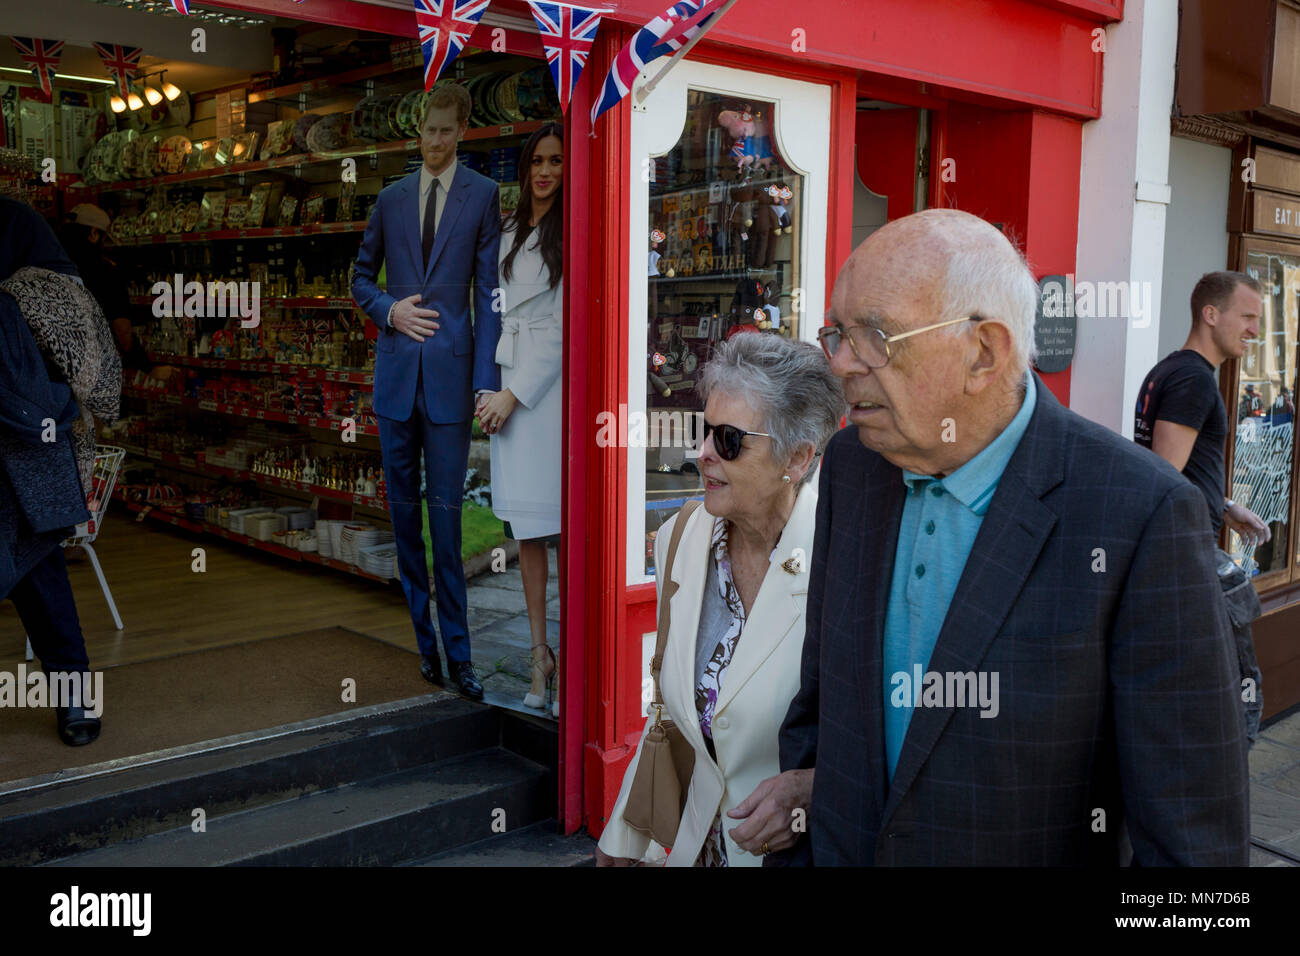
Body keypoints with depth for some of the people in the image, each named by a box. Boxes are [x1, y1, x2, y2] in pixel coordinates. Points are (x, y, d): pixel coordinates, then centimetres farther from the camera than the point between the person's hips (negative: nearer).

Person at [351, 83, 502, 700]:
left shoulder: (482, 195, 3)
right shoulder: (390, 199, 13)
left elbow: (489, 294, -2)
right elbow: (361, 278, 20)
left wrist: (486, 380, -9)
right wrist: (390, 310, -2)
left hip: (450, 371, -4)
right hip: (396, 371, 4)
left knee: (446, 515, -4)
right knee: (403, 511, 8)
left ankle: (456, 652, 4)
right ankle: (419, 641, 19)